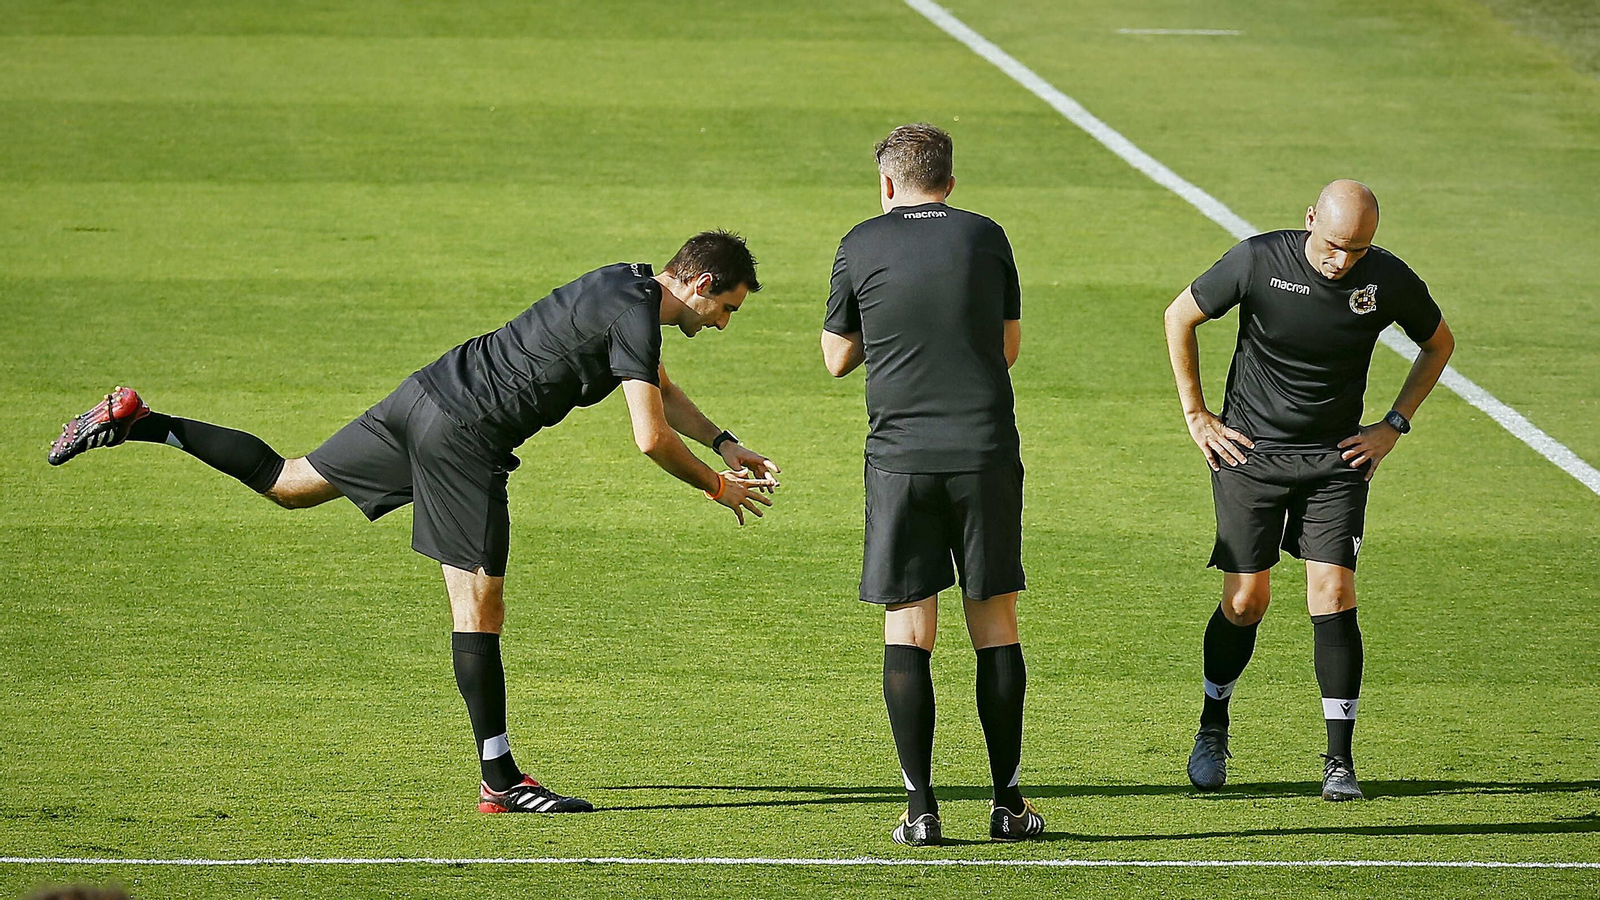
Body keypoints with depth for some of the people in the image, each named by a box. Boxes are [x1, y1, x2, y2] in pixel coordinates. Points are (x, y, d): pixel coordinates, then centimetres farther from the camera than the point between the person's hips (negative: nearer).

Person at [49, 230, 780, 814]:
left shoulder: (627, 287, 16)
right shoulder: (635, 317, -14)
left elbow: (660, 390, 32)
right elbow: (651, 438, -19)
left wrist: (724, 444, 25)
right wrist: (716, 486, -4)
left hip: (426, 395, 9)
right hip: (465, 436, -9)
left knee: (288, 483, 18)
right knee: (479, 606, -6)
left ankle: (138, 424, 11)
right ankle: (499, 780, -3)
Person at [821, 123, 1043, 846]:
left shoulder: (862, 247, 1)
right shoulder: (984, 238, 5)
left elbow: (838, 358, 10)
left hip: (901, 457, -1)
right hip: (986, 451, 1)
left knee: (907, 628, 3)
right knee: (995, 623, 8)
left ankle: (920, 807, -1)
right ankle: (1008, 804, 9)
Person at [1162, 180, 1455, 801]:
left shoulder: (1390, 281, -10)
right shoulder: (1258, 261, -15)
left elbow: (1439, 343, 11)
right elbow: (1180, 317, 1)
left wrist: (1393, 426, 4)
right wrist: (1195, 414, 0)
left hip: (1337, 460, 1)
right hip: (1248, 450, -1)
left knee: (1333, 595, -11)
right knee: (1245, 601, -1)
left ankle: (1339, 762, -4)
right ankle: (1212, 731, 24)